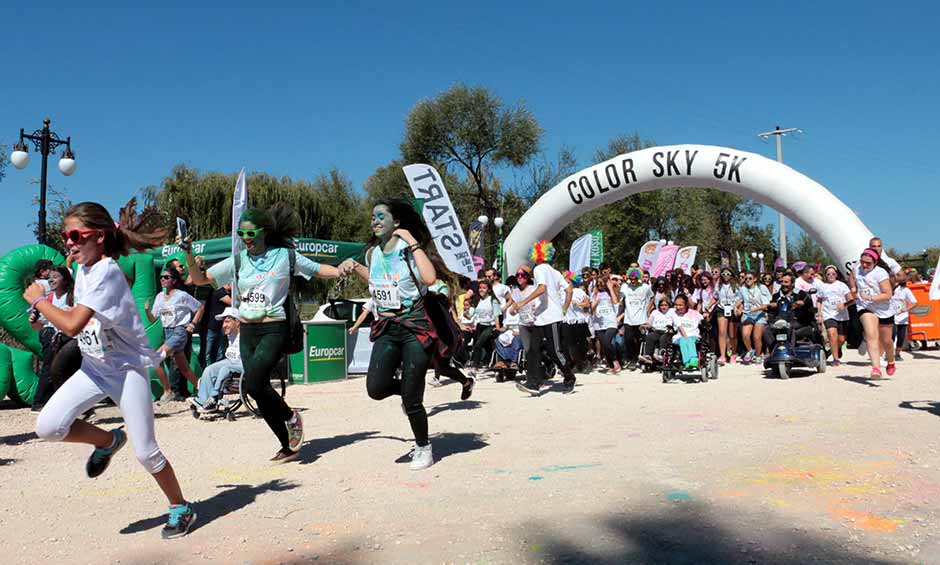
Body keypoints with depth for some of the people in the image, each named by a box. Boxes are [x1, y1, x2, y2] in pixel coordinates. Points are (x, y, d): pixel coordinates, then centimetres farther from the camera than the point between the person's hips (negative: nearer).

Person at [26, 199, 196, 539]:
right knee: (47, 426, -12)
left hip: (127, 368, -8)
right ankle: (107, 441, 17)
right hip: (93, 368, 8)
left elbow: (72, 325, -29)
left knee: (145, 452, -3)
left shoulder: (106, 272, -22)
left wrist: (38, 300, -16)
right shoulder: (82, 269, 6)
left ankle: (181, 509, 18)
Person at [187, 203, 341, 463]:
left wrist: (343, 270, -10)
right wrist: (189, 253, -7)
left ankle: (290, 417, 7)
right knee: (261, 391, 6)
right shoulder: (237, 261, 7)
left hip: (274, 331, -5)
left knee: (252, 384, -21)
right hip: (247, 333, 5)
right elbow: (200, 279, 7)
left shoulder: (284, 255, -2)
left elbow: (318, 270, 5)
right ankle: (289, 446, 22)